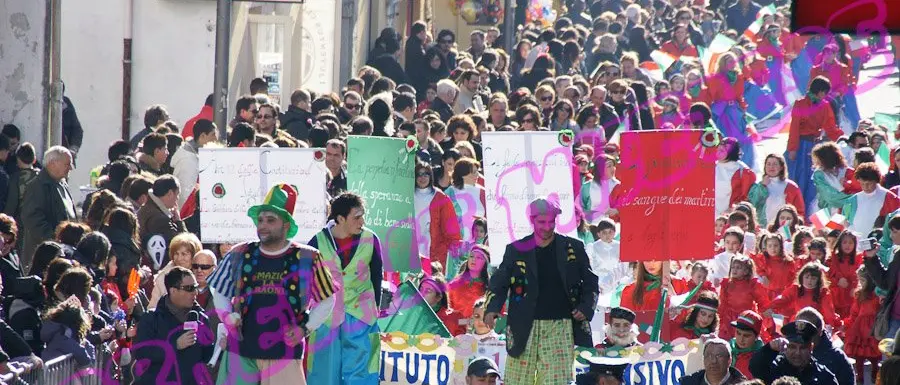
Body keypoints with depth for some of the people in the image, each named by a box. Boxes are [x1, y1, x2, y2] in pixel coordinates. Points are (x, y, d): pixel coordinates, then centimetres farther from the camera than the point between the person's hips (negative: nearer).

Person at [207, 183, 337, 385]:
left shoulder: (307, 259, 0)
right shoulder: (239, 256, 6)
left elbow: (326, 300, 10)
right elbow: (219, 291, 20)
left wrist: (305, 328, -1)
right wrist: (227, 316, 1)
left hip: (284, 354, -2)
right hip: (242, 351, 2)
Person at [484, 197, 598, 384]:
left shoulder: (573, 248, 6)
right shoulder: (517, 250, 5)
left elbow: (590, 283, 12)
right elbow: (499, 283, 6)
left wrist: (586, 308, -4)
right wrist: (493, 309, -12)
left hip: (560, 328, 0)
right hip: (524, 329, 0)